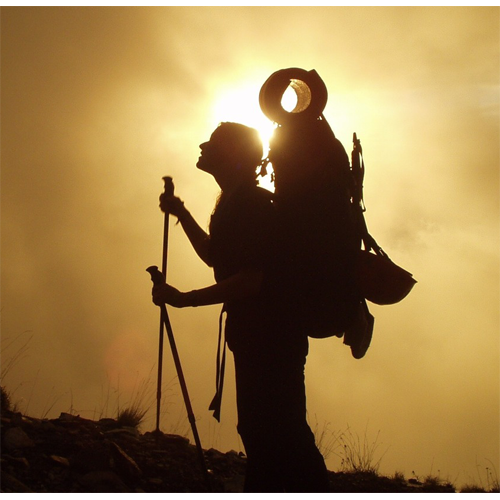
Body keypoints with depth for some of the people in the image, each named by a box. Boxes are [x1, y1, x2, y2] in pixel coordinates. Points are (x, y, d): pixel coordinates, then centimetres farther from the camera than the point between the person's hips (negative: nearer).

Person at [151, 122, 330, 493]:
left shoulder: (252, 204, -15)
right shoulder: (235, 204, 17)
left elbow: (249, 280, -23)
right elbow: (215, 257, 31)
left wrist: (184, 299, -20)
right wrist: (182, 215, 24)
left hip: (271, 334, -11)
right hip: (255, 335, 11)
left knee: (275, 432, -13)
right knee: (259, 431, 14)